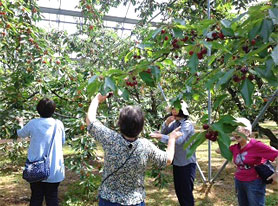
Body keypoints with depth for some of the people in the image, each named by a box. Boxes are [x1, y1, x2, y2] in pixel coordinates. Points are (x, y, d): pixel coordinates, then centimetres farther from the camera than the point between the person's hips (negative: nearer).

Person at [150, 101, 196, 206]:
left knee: (186, 192, -1)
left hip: (187, 164, -7)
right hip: (177, 163, 7)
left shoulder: (187, 124, -17)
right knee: (178, 190, 18)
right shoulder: (174, 123, 5)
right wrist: (166, 122, -12)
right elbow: (164, 132, 4)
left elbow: (179, 140, -31)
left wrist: (160, 136, -38)